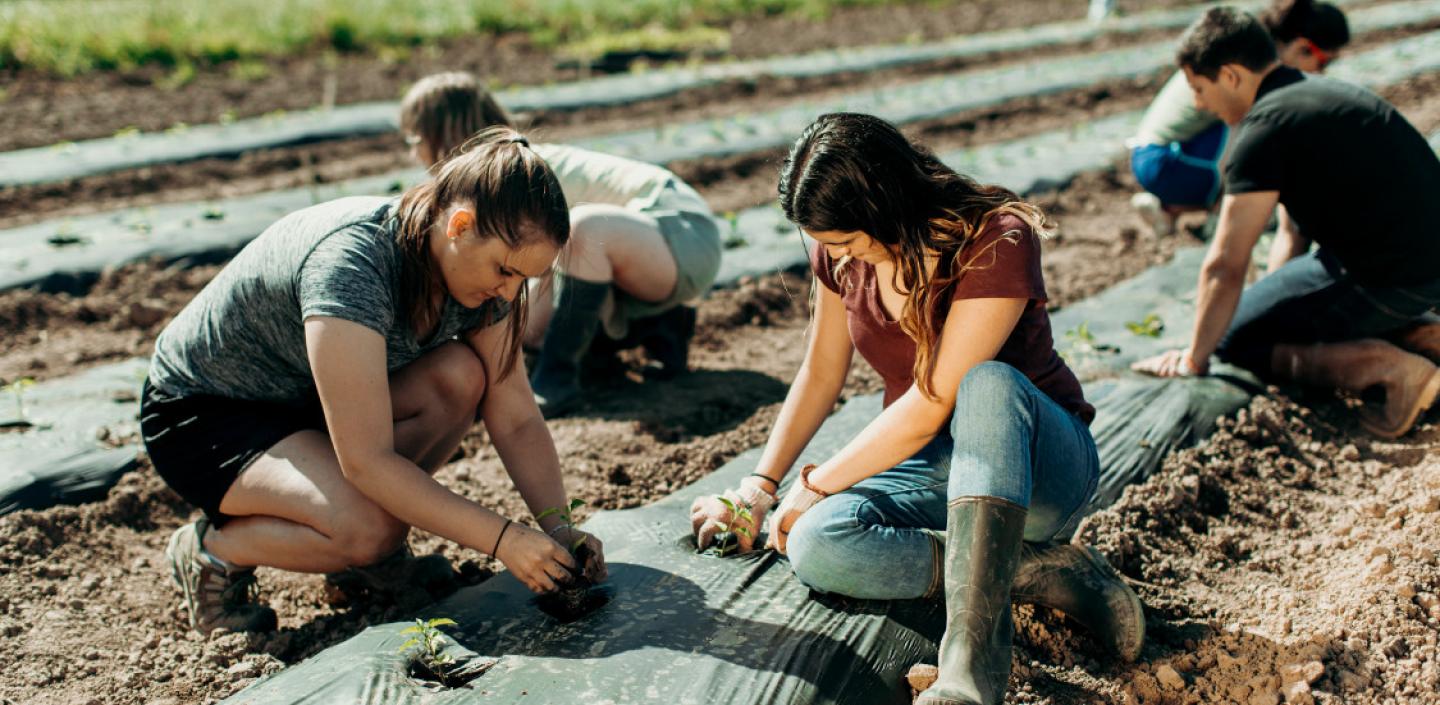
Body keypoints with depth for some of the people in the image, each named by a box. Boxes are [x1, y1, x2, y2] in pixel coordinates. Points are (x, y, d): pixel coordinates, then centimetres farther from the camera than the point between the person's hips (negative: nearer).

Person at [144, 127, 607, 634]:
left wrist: (558, 527, -22)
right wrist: (502, 538, -35)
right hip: (203, 414, -7)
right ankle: (211, 552, -2)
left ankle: (376, 553, 0)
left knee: (462, 375, -20)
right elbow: (366, 460, -36)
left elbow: (516, 417, -9)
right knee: (366, 528, -31)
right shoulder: (352, 263, -35)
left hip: (304, 400, 7)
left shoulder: (478, 262, -12)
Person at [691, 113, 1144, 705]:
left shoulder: (998, 242, -23)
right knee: (814, 546, -27)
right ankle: (1053, 571, -20)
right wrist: (759, 487, 3)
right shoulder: (840, 255, -3)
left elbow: (931, 406, -24)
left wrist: (813, 486, -16)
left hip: (1039, 465, -5)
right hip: (929, 464, 5)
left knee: (987, 385, -41)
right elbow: (820, 375, 10)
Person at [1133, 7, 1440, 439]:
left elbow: (1225, 266, -15)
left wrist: (1193, 360, -5)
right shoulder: (1321, 92, 15)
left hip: (1385, 282, -10)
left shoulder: (1267, 126, -16)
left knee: (1236, 339, 2)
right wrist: (1279, 298, 30)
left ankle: (1384, 365, -14)